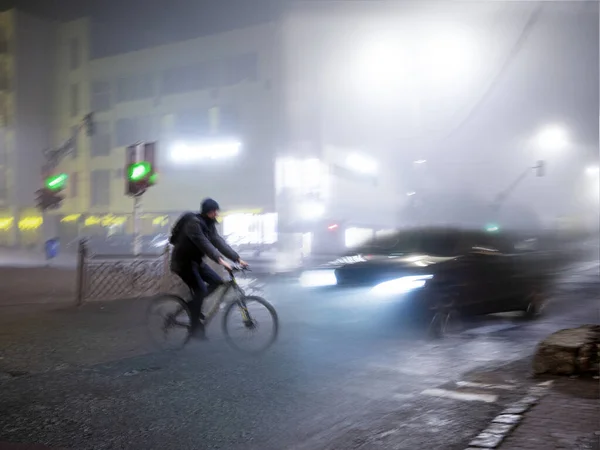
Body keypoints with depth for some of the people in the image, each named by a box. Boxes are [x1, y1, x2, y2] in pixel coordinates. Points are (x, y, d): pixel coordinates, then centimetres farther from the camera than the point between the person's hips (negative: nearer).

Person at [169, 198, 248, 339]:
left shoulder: (209, 224, 3)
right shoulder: (193, 222, -24)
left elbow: (219, 242, -3)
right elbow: (203, 243, -35)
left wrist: (237, 258, -11)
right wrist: (220, 260, -44)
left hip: (195, 260, 9)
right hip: (183, 261, -9)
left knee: (217, 281, -2)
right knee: (200, 289, -18)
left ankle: (193, 304, 13)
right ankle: (196, 327, -8)